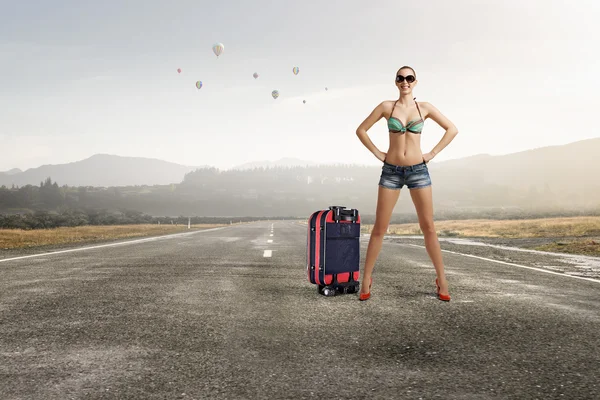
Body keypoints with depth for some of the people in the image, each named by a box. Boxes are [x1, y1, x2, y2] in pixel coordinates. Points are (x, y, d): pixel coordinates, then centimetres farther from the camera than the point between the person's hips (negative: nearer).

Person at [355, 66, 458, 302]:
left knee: (428, 227, 0)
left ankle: (442, 280, 9)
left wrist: (433, 153, 2)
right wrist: (377, 153, -1)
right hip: (391, 171, 0)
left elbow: (452, 129, 8)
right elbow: (361, 130, 6)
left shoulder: (424, 107, 4)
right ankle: (366, 280, 8)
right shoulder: (386, 106, 2)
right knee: (379, 228, 0)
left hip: (418, 170, 1)